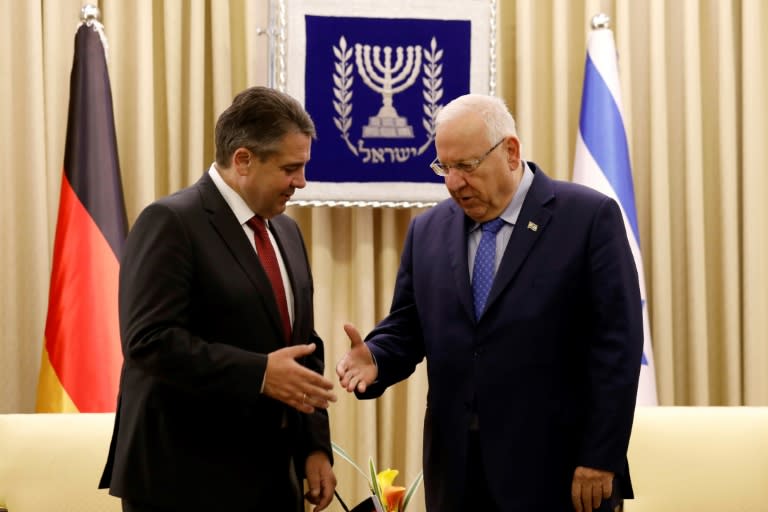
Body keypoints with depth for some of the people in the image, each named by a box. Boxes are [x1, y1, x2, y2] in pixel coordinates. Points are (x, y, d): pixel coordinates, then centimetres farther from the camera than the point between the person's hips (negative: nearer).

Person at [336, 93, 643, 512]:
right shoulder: (428, 230, 11)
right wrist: (374, 359, -10)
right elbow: (406, 329, 13)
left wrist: (601, 459, -12)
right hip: (457, 471, 4)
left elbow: (616, 345, -8)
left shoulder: (589, 217, -4)